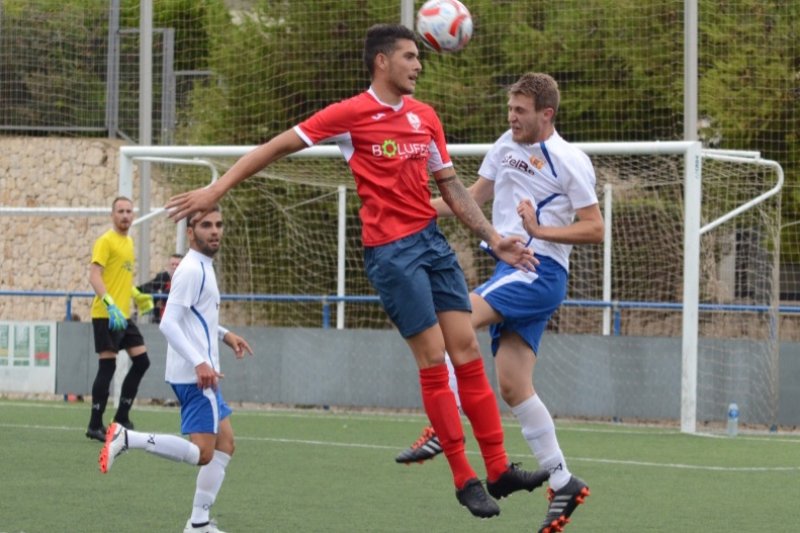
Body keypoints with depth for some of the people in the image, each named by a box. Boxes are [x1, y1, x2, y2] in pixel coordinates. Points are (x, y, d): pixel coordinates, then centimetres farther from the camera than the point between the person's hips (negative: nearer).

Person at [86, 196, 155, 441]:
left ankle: (121, 418, 15)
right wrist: (110, 304, -29)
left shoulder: (128, 242, 16)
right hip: (106, 315, -9)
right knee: (108, 366, -8)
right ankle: (95, 425, -2)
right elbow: (94, 276, -19)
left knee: (141, 361, 6)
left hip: (123, 315, 9)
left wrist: (137, 296, 17)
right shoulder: (106, 241, -9)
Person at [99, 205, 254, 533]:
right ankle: (128, 439, -14)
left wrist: (224, 335, 22)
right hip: (195, 375, -10)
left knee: (224, 443, 10)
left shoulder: (202, 267, 17)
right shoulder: (192, 270, -14)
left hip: (201, 373, 10)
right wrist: (199, 363, -29)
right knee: (202, 453, -14)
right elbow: (168, 324, -22)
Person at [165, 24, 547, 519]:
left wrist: (495, 238, 8)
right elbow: (277, 147, -3)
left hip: (433, 239, 6)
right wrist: (216, 189, -6)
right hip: (390, 250, -6)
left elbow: (451, 185, 16)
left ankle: (499, 469, 5)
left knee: (467, 350, 2)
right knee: (433, 359, -6)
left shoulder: (425, 116, 10)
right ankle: (465, 480, 1)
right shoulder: (351, 114, -8)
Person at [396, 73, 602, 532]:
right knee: (514, 386, 2)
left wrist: (539, 230, -20)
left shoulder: (570, 161, -9)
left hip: (539, 273, -8)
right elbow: (473, 197, 22)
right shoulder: (507, 146, 13)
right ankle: (562, 483, 8)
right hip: (512, 269, 8)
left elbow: (595, 229, -9)